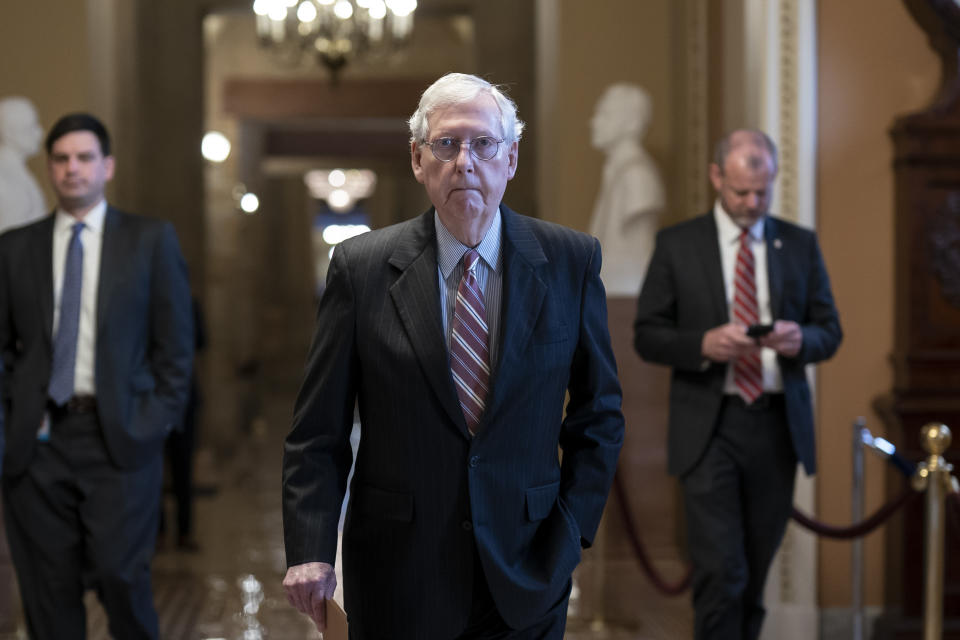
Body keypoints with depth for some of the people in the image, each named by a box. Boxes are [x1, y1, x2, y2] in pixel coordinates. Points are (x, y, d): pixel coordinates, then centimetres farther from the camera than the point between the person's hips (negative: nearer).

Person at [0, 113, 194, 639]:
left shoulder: (151, 240, 5)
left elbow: (175, 340, 4)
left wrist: (160, 419, -3)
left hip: (119, 437, -2)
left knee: (120, 575, -10)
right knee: (48, 588, 4)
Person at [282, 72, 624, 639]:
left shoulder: (571, 261, -2)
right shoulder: (361, 267, -4)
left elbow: (599, 415, 6)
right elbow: (318, 432, -3)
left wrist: (571, 532, -2)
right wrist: (311, 552, -13)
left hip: (526, 580, 1)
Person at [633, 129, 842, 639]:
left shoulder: (800, 245, 9)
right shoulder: (677, 245, 1)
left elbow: (830, 332, 10)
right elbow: (647, 336, 0)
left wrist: (800, 339, -14)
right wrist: (704, 344, -19)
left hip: (778, 425, 3)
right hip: (710, 428, -3)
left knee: (756, 571, 12)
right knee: (721, 572, -10)